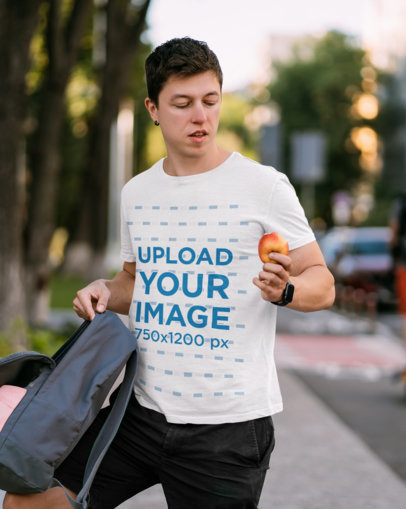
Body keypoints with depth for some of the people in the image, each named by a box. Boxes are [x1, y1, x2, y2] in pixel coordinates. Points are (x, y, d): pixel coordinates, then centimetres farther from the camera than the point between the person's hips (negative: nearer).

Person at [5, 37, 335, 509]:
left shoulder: (264, 186, -7)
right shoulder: (136, 192, 10)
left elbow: (322, 284, -3)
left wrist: (283, 290, -25)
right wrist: (105, 292, 2)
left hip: (229, 426, -5)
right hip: (143, 412, 5)